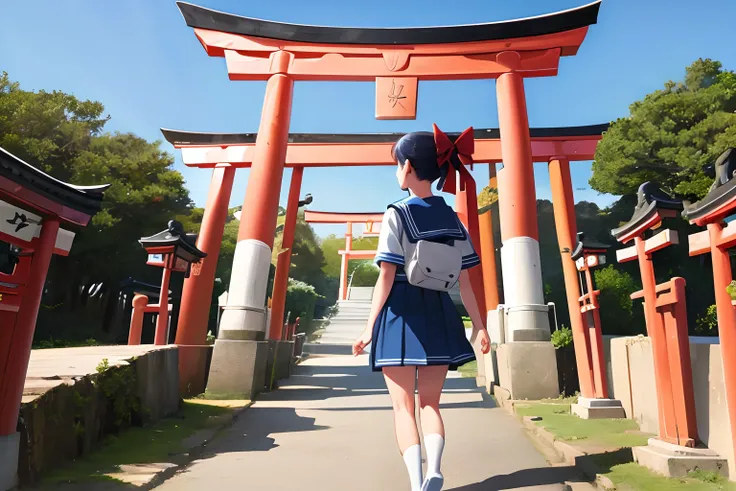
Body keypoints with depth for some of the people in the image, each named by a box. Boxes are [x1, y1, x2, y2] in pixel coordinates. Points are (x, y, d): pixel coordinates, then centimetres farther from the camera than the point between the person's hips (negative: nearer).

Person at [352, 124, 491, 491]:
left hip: (403, 313, -4)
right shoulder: (452, 218, 7)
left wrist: (370, 326, -8)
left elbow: (387, 276, -13)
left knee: (403, 405, 7)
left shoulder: (396, 214, -7)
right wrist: (478, 324, 11)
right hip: (438, 314, 4)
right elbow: (464, 278, 5)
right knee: (430, 403, 14)